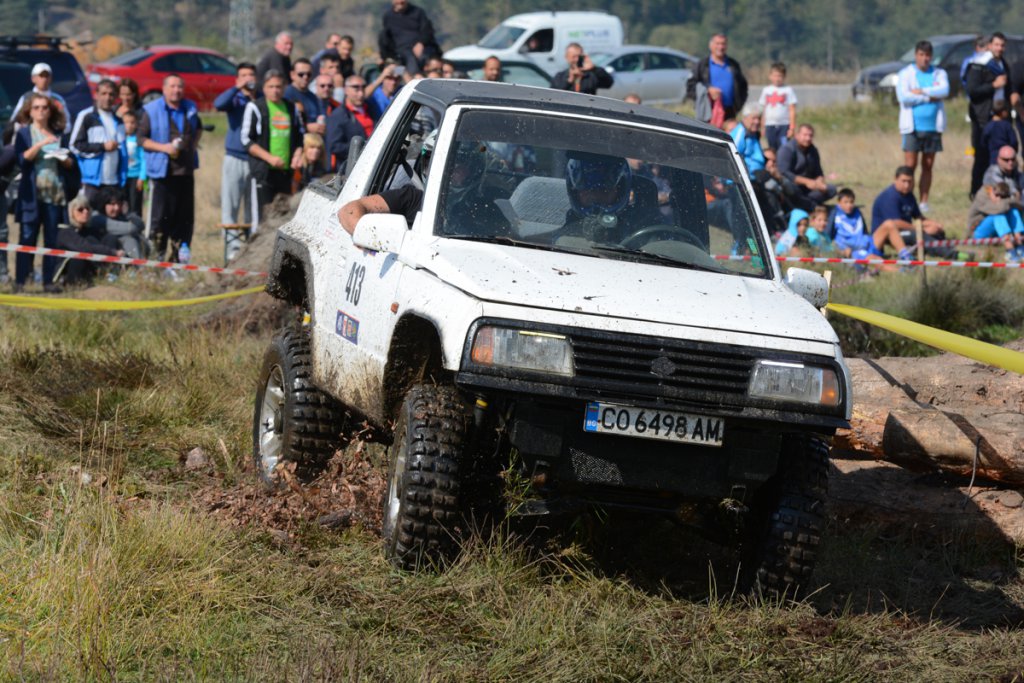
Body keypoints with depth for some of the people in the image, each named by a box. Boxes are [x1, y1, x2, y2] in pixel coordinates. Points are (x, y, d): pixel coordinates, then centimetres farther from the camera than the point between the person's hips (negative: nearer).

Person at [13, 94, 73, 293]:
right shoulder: (24, 133, 3)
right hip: (32, 192, -4)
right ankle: (20, 281, -6)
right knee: (27, 237, -6)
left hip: (55, 192, 4)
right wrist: (40, 144, -20)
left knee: (52, 238, 2)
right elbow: (22, 159, -11)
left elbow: (70, 164, 15)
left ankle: (48, 280, 6)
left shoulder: (58, 133, 14)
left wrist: (64, 159, -6)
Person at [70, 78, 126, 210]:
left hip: (114, 180, 5)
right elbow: (75, 146, -7)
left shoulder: (118, 118, 14)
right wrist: (103, 146, -12)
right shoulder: (87, 117, -4)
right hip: (94, 180, -5)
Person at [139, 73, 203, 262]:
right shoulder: (152, 111, -3)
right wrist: (163, 147, -16)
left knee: (185, 218, 6)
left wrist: (195, 142, 10)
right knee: (161, 216, -5)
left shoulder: (190, 109, 12)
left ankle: (176, 253, 15)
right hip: (163, 171, -5)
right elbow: (142, 138, -3)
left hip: (186, 170, 5)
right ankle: (160, 254, 3)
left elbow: (198, 128, 30)